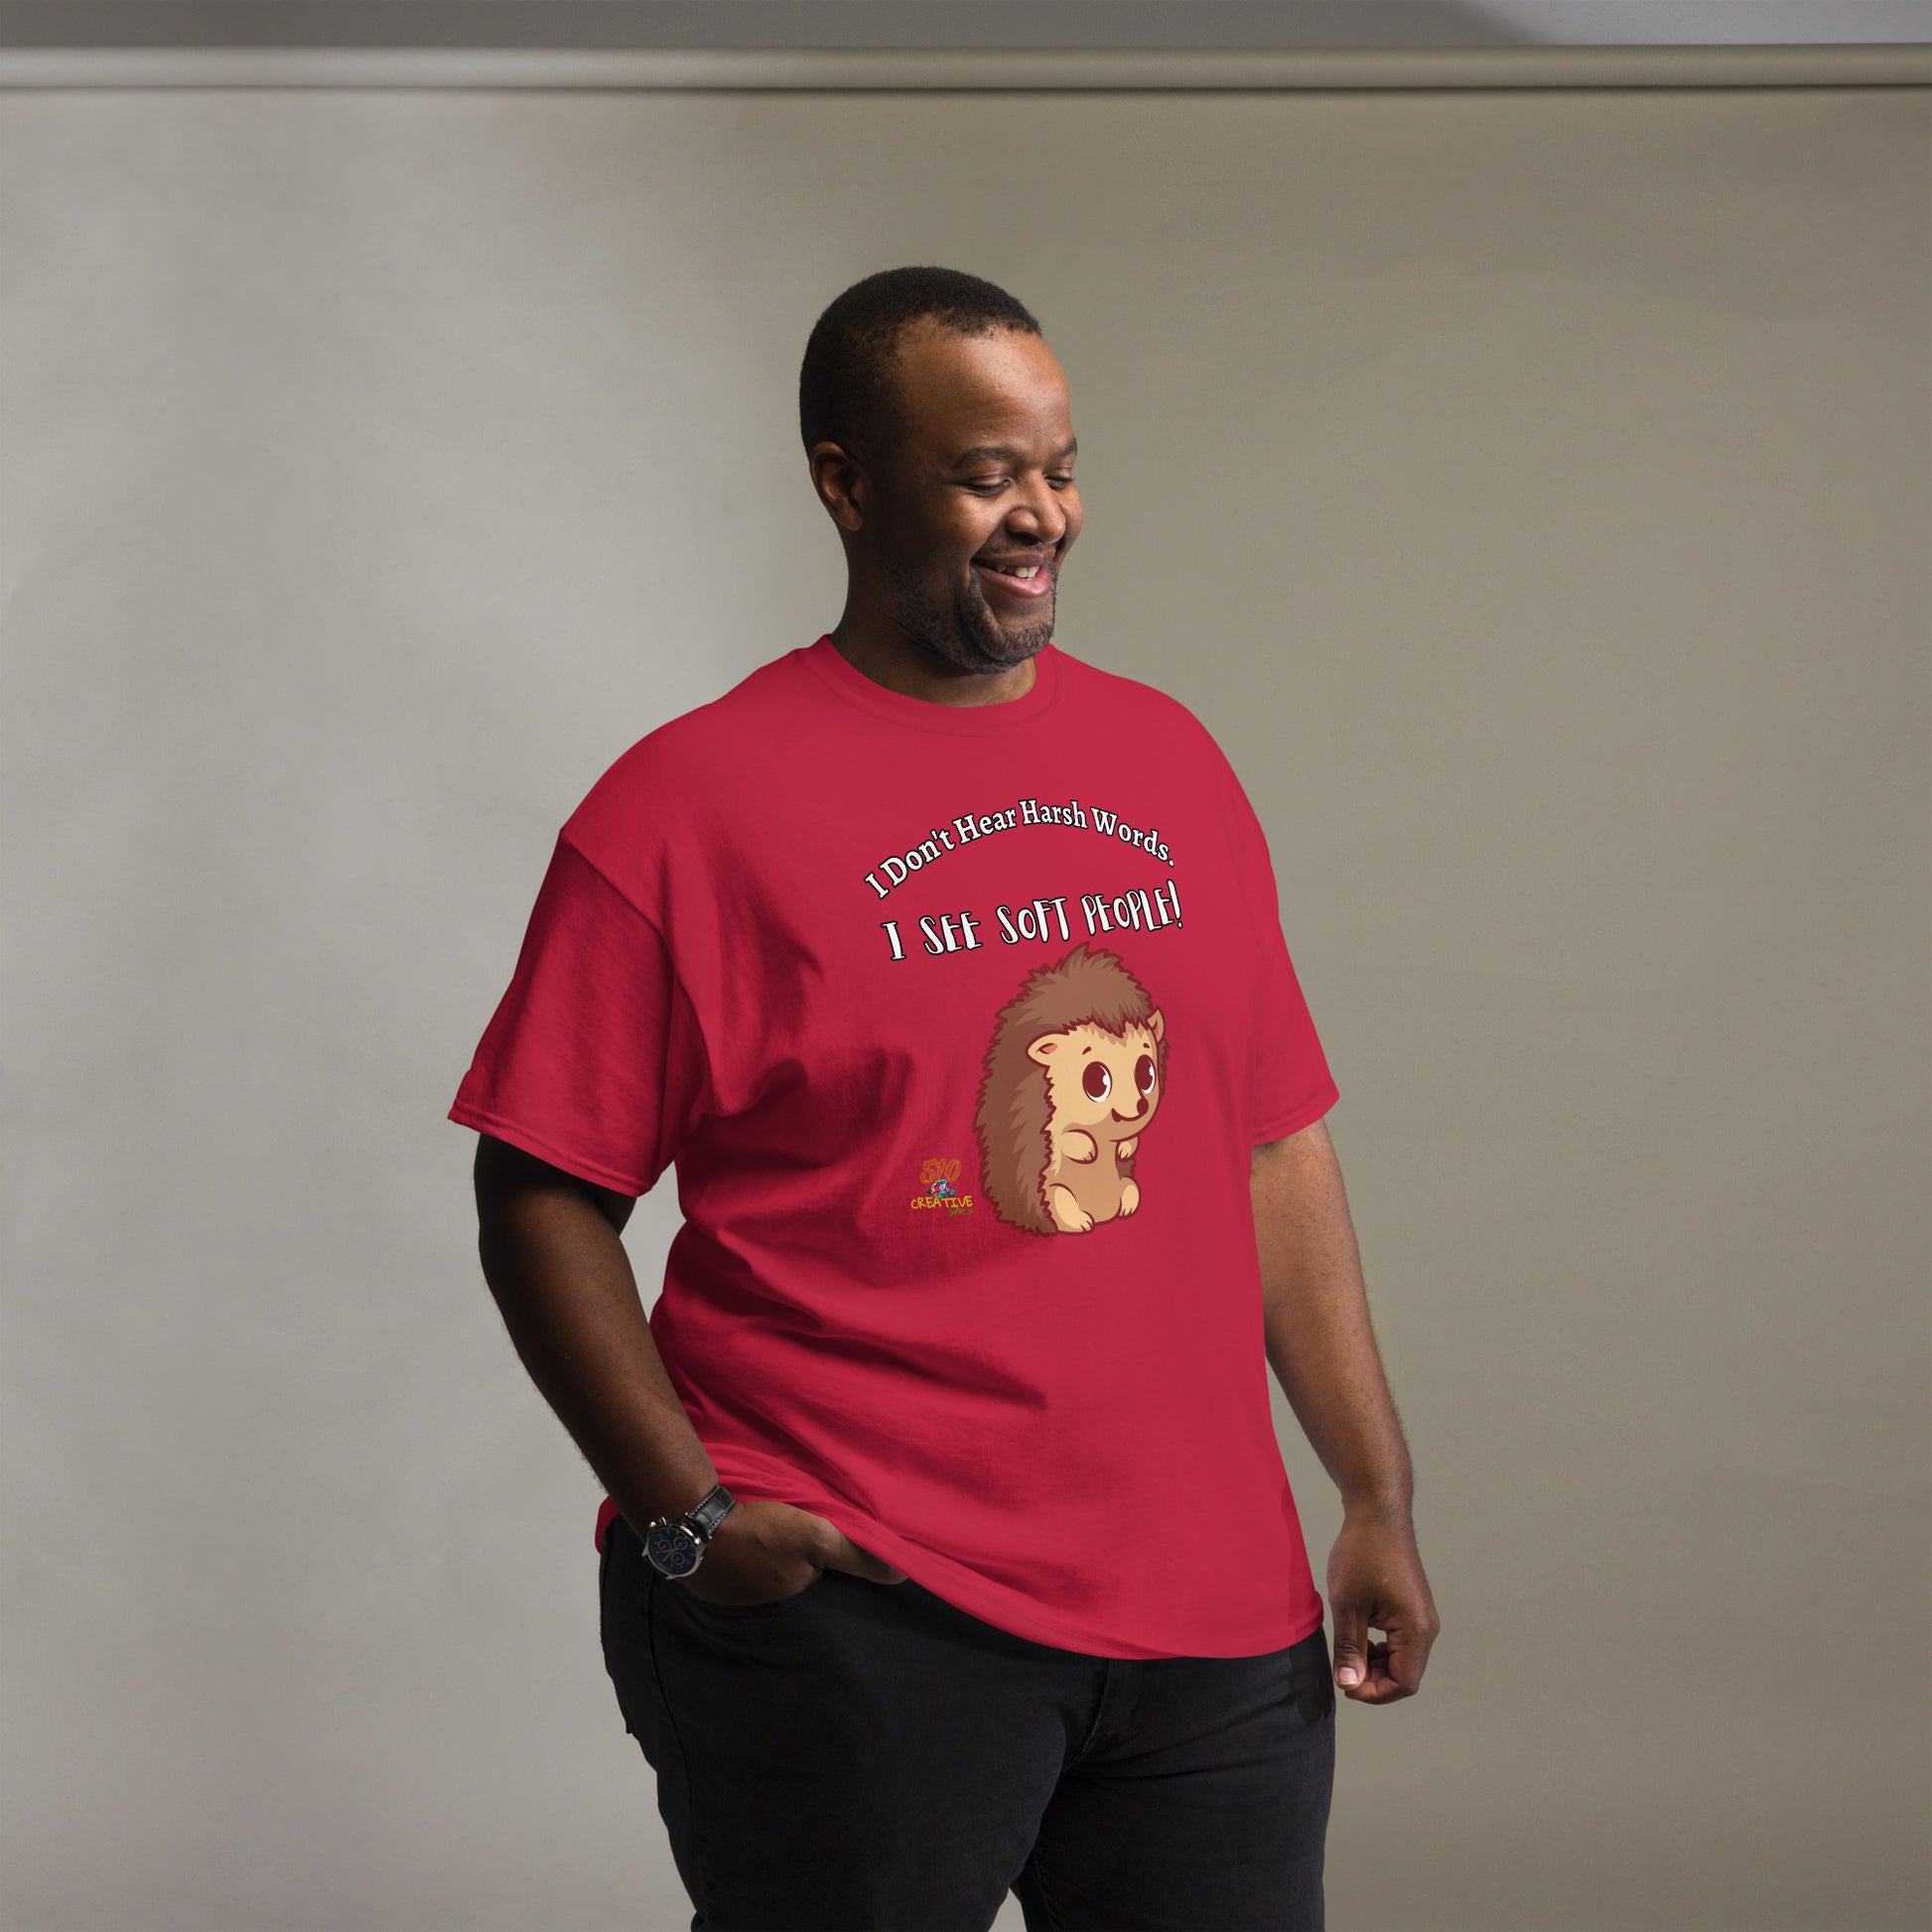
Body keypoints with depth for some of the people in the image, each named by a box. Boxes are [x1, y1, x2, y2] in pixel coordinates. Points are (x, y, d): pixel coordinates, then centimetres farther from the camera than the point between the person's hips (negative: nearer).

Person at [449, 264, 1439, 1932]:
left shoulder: (1169, 762, 12)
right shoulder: (689, 805, -4)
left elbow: (1278, 1149, 14)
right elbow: (541, 1201, -5)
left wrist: (1378, 1497, 10)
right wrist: (688, 1514, -13)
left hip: (1213, 1610, 5)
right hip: (847, 1618, -5)